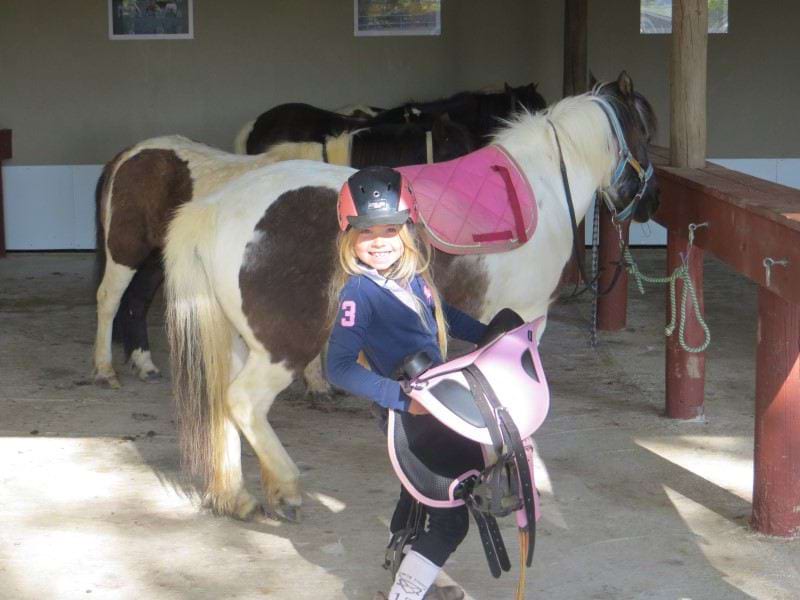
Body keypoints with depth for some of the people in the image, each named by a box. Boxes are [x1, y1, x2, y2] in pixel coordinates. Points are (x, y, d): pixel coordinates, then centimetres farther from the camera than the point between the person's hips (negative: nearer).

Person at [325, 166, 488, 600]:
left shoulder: (412, 275, 1)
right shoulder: (359, 292, -23)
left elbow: (442, 315, 21)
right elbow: (339, 368, -28)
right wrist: (402, 397, -33)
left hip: (432, 408, 8)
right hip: (410, 417, -8)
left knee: (414, 501, 24)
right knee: (451, 520, -6)